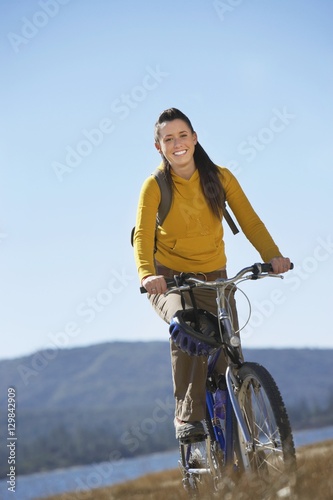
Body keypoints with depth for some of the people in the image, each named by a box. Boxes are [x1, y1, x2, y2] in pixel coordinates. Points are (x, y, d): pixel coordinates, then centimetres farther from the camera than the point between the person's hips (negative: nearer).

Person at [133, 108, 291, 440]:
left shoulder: (220, 177, -4)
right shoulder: (155, 186, -11)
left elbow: (249, 221, -9)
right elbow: (142, 235, -22)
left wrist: (272, 255, -27)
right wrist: (147, 274, -42)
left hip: (213, 279, 2)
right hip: (169, 279, -2)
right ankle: (188, 416, -22)